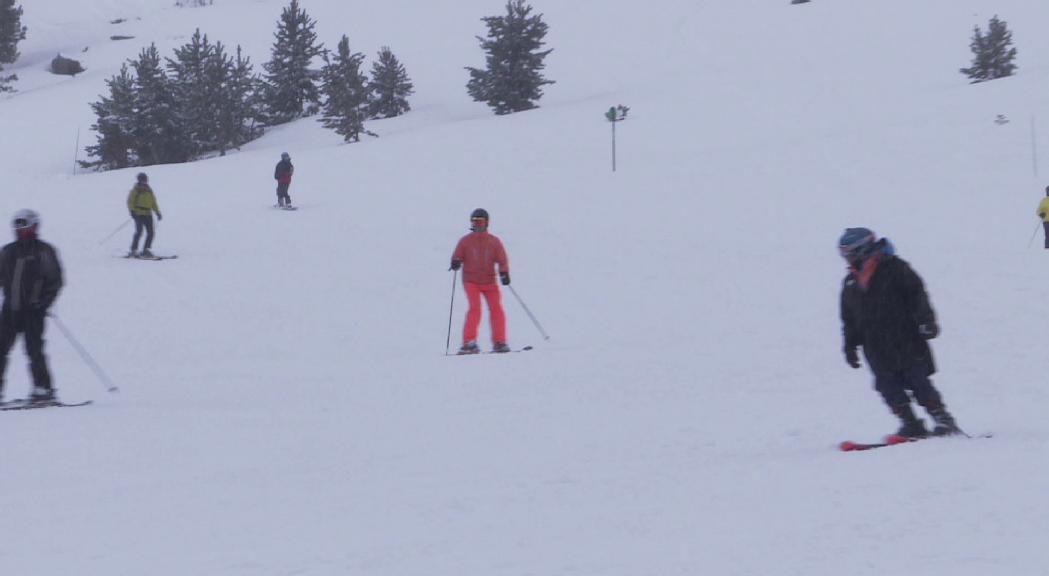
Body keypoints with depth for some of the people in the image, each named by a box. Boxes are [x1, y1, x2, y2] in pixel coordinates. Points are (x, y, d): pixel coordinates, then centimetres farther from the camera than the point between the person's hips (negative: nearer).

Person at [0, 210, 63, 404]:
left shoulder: (43, 251, -1)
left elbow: (55, 281, -1)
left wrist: (44, 302, -10)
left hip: (32, 309, -5)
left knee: (33, 349, -8)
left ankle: (43, 389, -1)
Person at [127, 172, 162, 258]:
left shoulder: (149, 190, 18)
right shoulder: (135, 190, 0)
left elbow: (153, 202, 23)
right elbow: (130, 201, -3)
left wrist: (158, 212, 16)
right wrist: (132, 211, -16)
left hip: (148, 214, 6)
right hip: (138, 213, -6)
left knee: (150, 232, -1)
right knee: (139, 231, -17)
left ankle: (146, 250, 7)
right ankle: (133, 251, -15)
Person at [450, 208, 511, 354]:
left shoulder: (494, 241, 7)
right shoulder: (465, 241, 6)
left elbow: (501, 259, 3)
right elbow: (457, 256, 6)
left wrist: (504, 273, -14)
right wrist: (456, 263, -18)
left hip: (489, 281, 2)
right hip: (471, 281, -2)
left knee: (496, 310, -5)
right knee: (474, 309, -17)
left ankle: (499, 342, 5)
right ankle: (469, 343, -16)